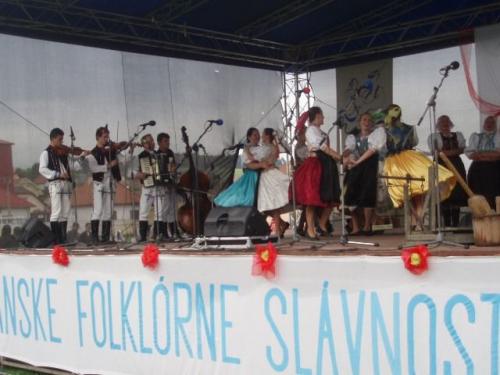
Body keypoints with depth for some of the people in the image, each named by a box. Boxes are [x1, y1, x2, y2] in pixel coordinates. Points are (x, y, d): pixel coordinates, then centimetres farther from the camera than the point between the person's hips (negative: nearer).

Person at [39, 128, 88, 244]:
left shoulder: (64, 152, 17)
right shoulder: (46, 153, 1)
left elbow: (73, 166, 16)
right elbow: (42, 169, -10)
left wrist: (82, 156, 0)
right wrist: (58, 174, -18)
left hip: (66, 183, 6)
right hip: (55, 184, -6)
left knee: (65, 213, 6)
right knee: (56, 212, -9)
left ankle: (63, 239, 11)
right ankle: (55, 239, -6)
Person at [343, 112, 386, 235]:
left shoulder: (376, 133, 12)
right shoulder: (353, 137, 22)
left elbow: (372, 150, -3)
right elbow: (348, 149, 4)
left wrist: (358, 161, -12)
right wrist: (345, 157, -20)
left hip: (369, 166, -4)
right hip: (355, 169, 4)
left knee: (366, 196, -14)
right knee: (352, 195, -7)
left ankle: (367, 226, -8)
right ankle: (355, 228, -2)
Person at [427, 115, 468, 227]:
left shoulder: (458, 135, 18)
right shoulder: (434, 137, 8)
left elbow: (461, 150, 5)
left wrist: (445, 152, -11)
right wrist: (453, 152, -6)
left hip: (457, 166, 4)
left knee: (457, 194, -2)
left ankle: (455, 224, 1)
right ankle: (447, 224, -8)